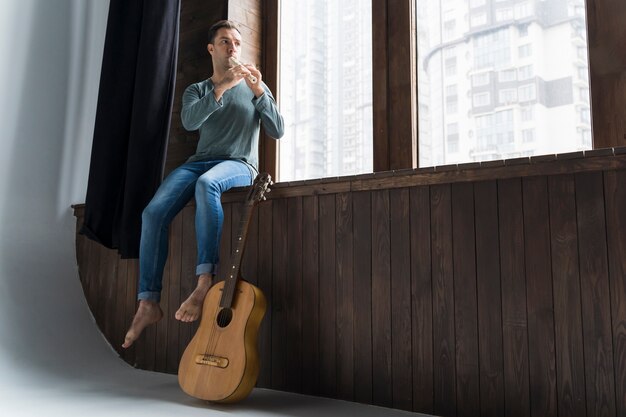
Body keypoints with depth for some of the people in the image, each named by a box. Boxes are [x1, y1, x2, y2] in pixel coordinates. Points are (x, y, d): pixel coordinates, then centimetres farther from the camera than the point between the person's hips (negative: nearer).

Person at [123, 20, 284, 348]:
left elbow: (277, 131, 2)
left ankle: (205, 281, -42)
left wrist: (260, 92, -11)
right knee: (153, 212, -22)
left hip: (239, 165, -3)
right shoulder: (196, 90, 17)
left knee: (207, 183, -40)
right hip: (200, 161, 3)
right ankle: (148, 303, -17)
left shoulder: (255, 88, 15)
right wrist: (221, 88, -16)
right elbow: (189, 122, -7)